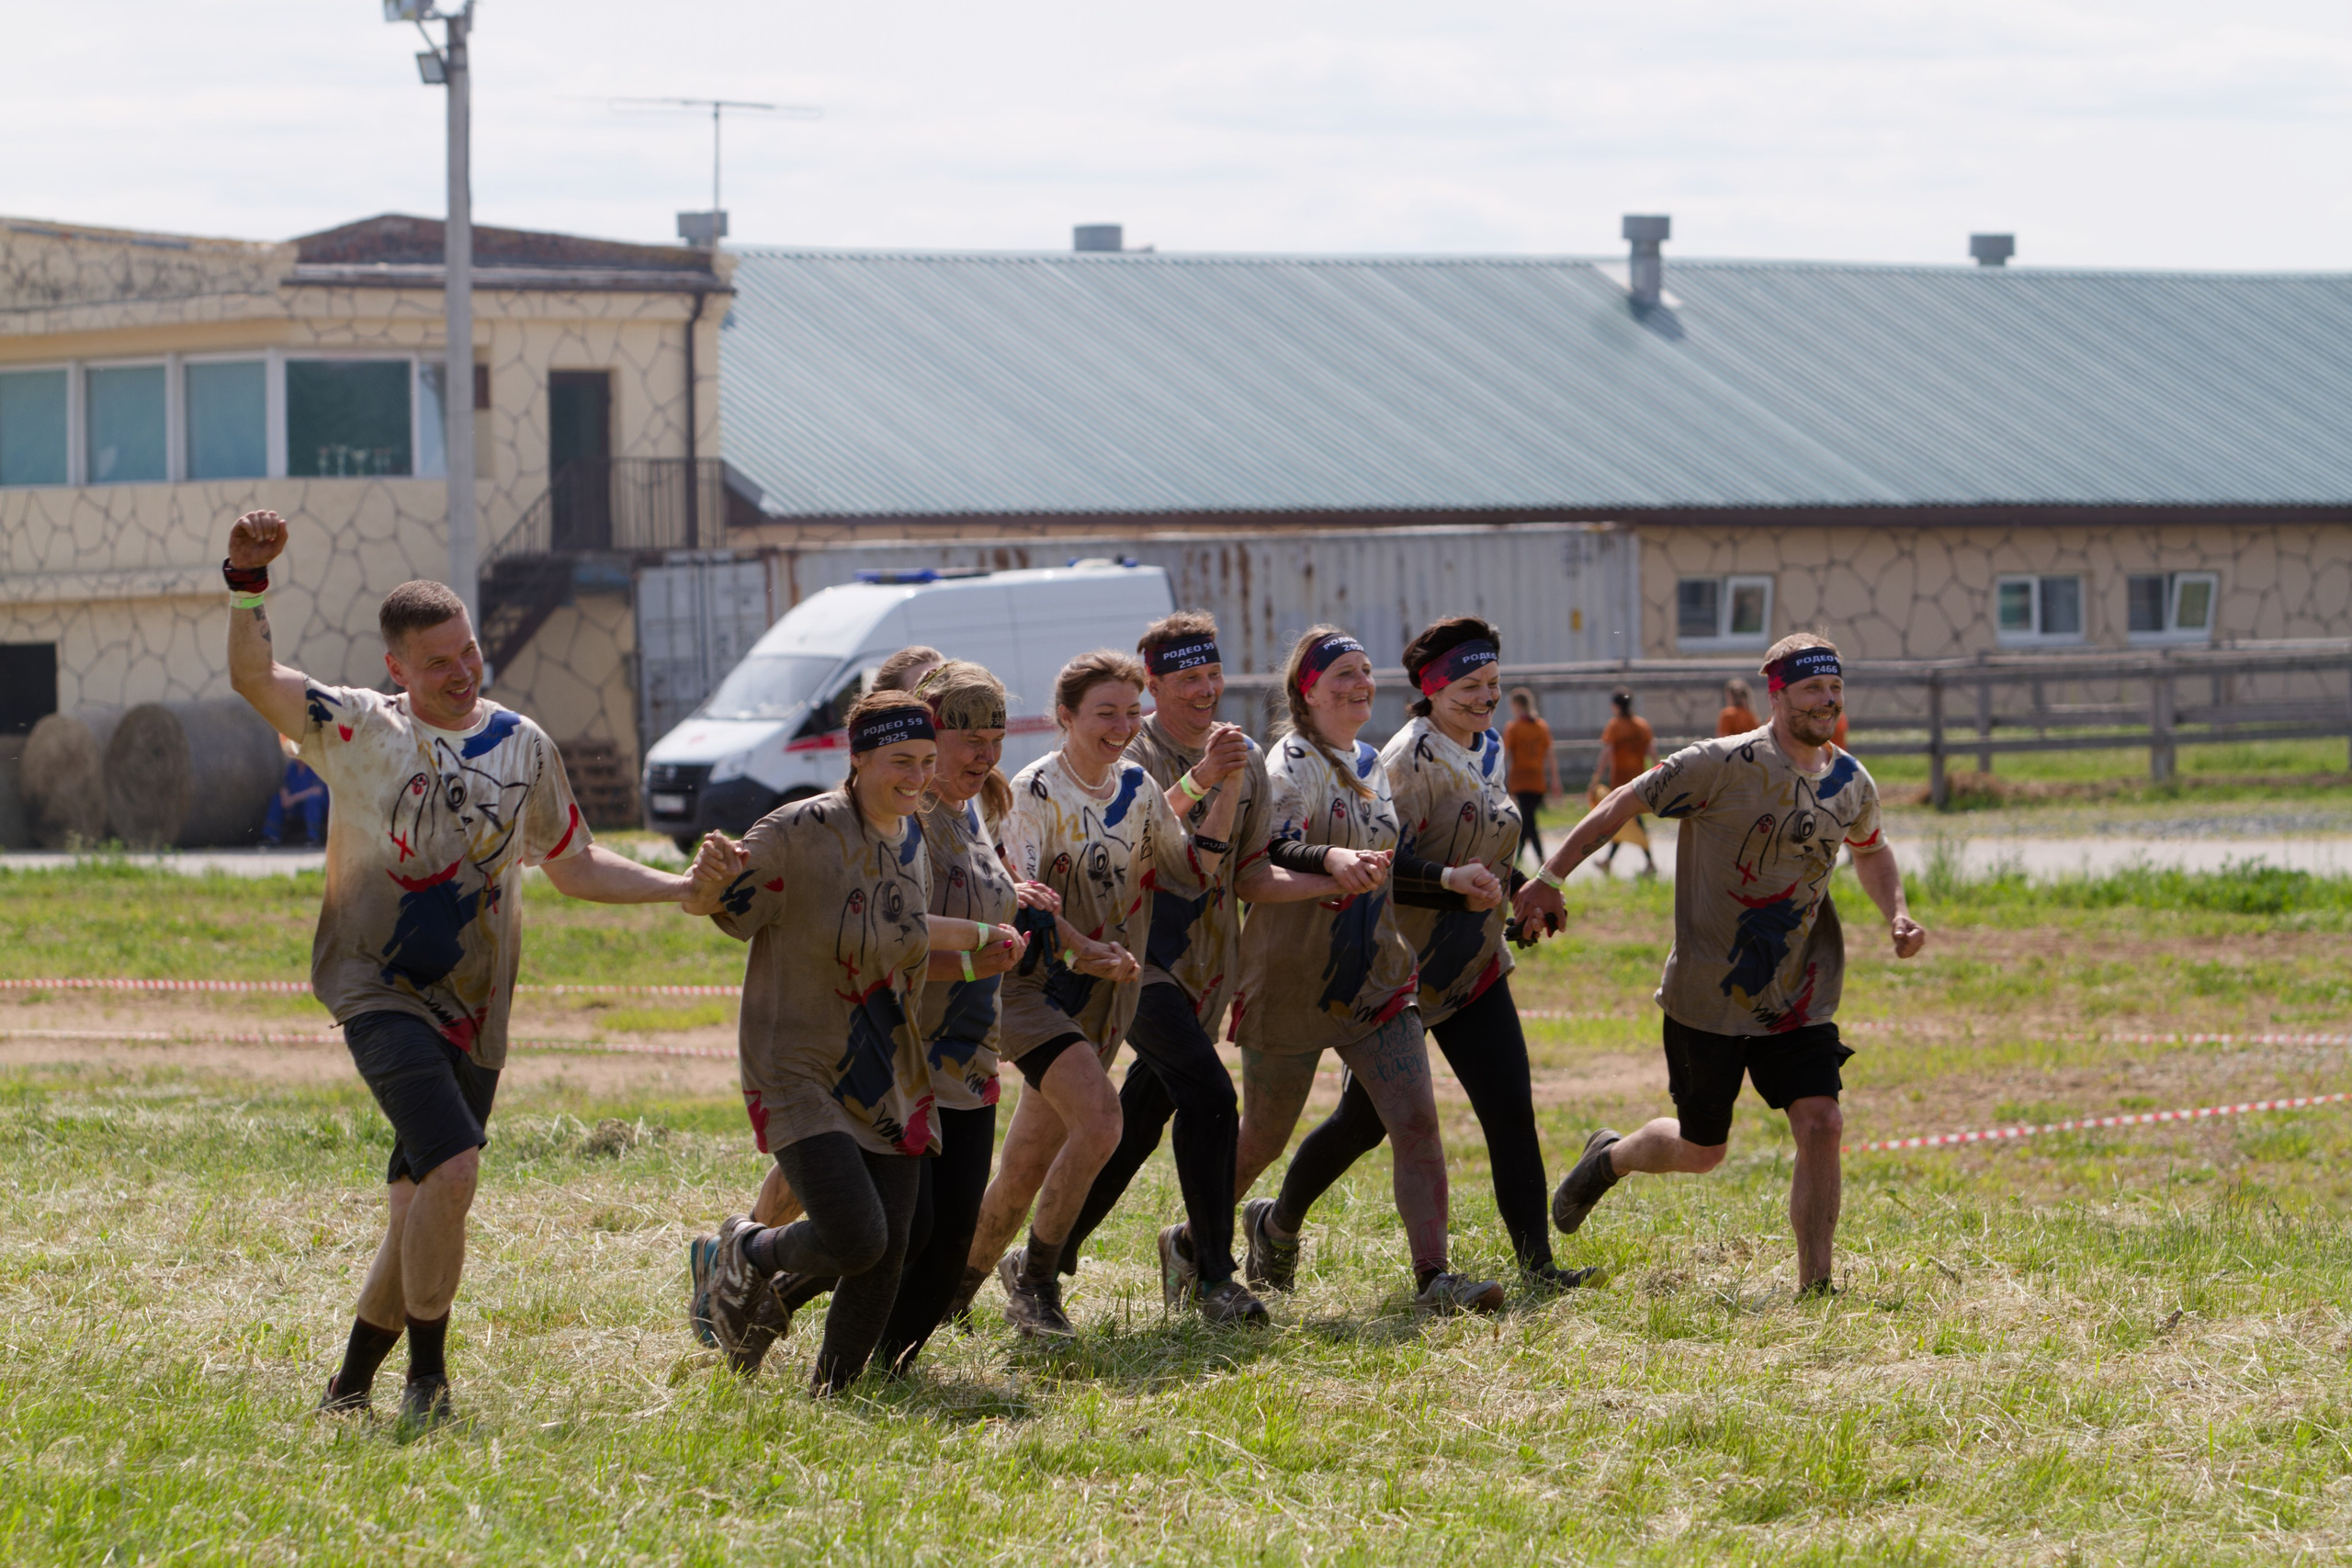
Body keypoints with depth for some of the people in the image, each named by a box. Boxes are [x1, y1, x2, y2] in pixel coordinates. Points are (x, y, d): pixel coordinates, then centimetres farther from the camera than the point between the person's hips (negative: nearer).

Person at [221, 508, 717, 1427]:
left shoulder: (523, 748, 11)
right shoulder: (359, 730, -2)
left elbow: (573, 868, 21)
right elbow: (254, 680, -18)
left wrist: (686, 890, 11)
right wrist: (248, 584, -34)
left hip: (473, 1010, 5)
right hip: (381, 994, -5)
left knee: (419, 1210, 7)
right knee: (451, 1170, -23)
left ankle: (349, 1387, 24)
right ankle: (426, 1377, -9)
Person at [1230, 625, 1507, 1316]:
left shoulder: (1369, 763, 13)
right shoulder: (1293, 761, -11)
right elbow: (1273, 850, -26)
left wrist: (1449, 880, 11)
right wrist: (1332, 859, -44)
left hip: (1375, 975, 6)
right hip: (1291, 980, -6)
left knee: (1416, 1120, -10)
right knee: (1261, 1137, 7)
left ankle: (1433, 1278, -13)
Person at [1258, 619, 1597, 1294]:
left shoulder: (1488, 752, 10)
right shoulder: (1410, 759, -16)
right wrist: (1455, 885, -29)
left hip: (1475, 968, 7)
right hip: (1404, 972, -7)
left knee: (1511, 1112, -5)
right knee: (1365, 1120, 4)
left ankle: (1536, 1261, -5)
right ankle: (1278, 1226, 25)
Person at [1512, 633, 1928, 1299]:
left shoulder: (1851, 784, 2)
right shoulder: (1728, 764, -17)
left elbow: (1871, 850, 24)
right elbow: (1625, 803, -11)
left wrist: (1897, 914, 6)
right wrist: (1550, 877, -14)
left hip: (1799, 997, 4)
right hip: (1709, 994, -4)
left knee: (1821, 1126, -13)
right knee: (1701, 1150, 8)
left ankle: (1814, 1287, -5)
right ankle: (1609, 1158, 41)